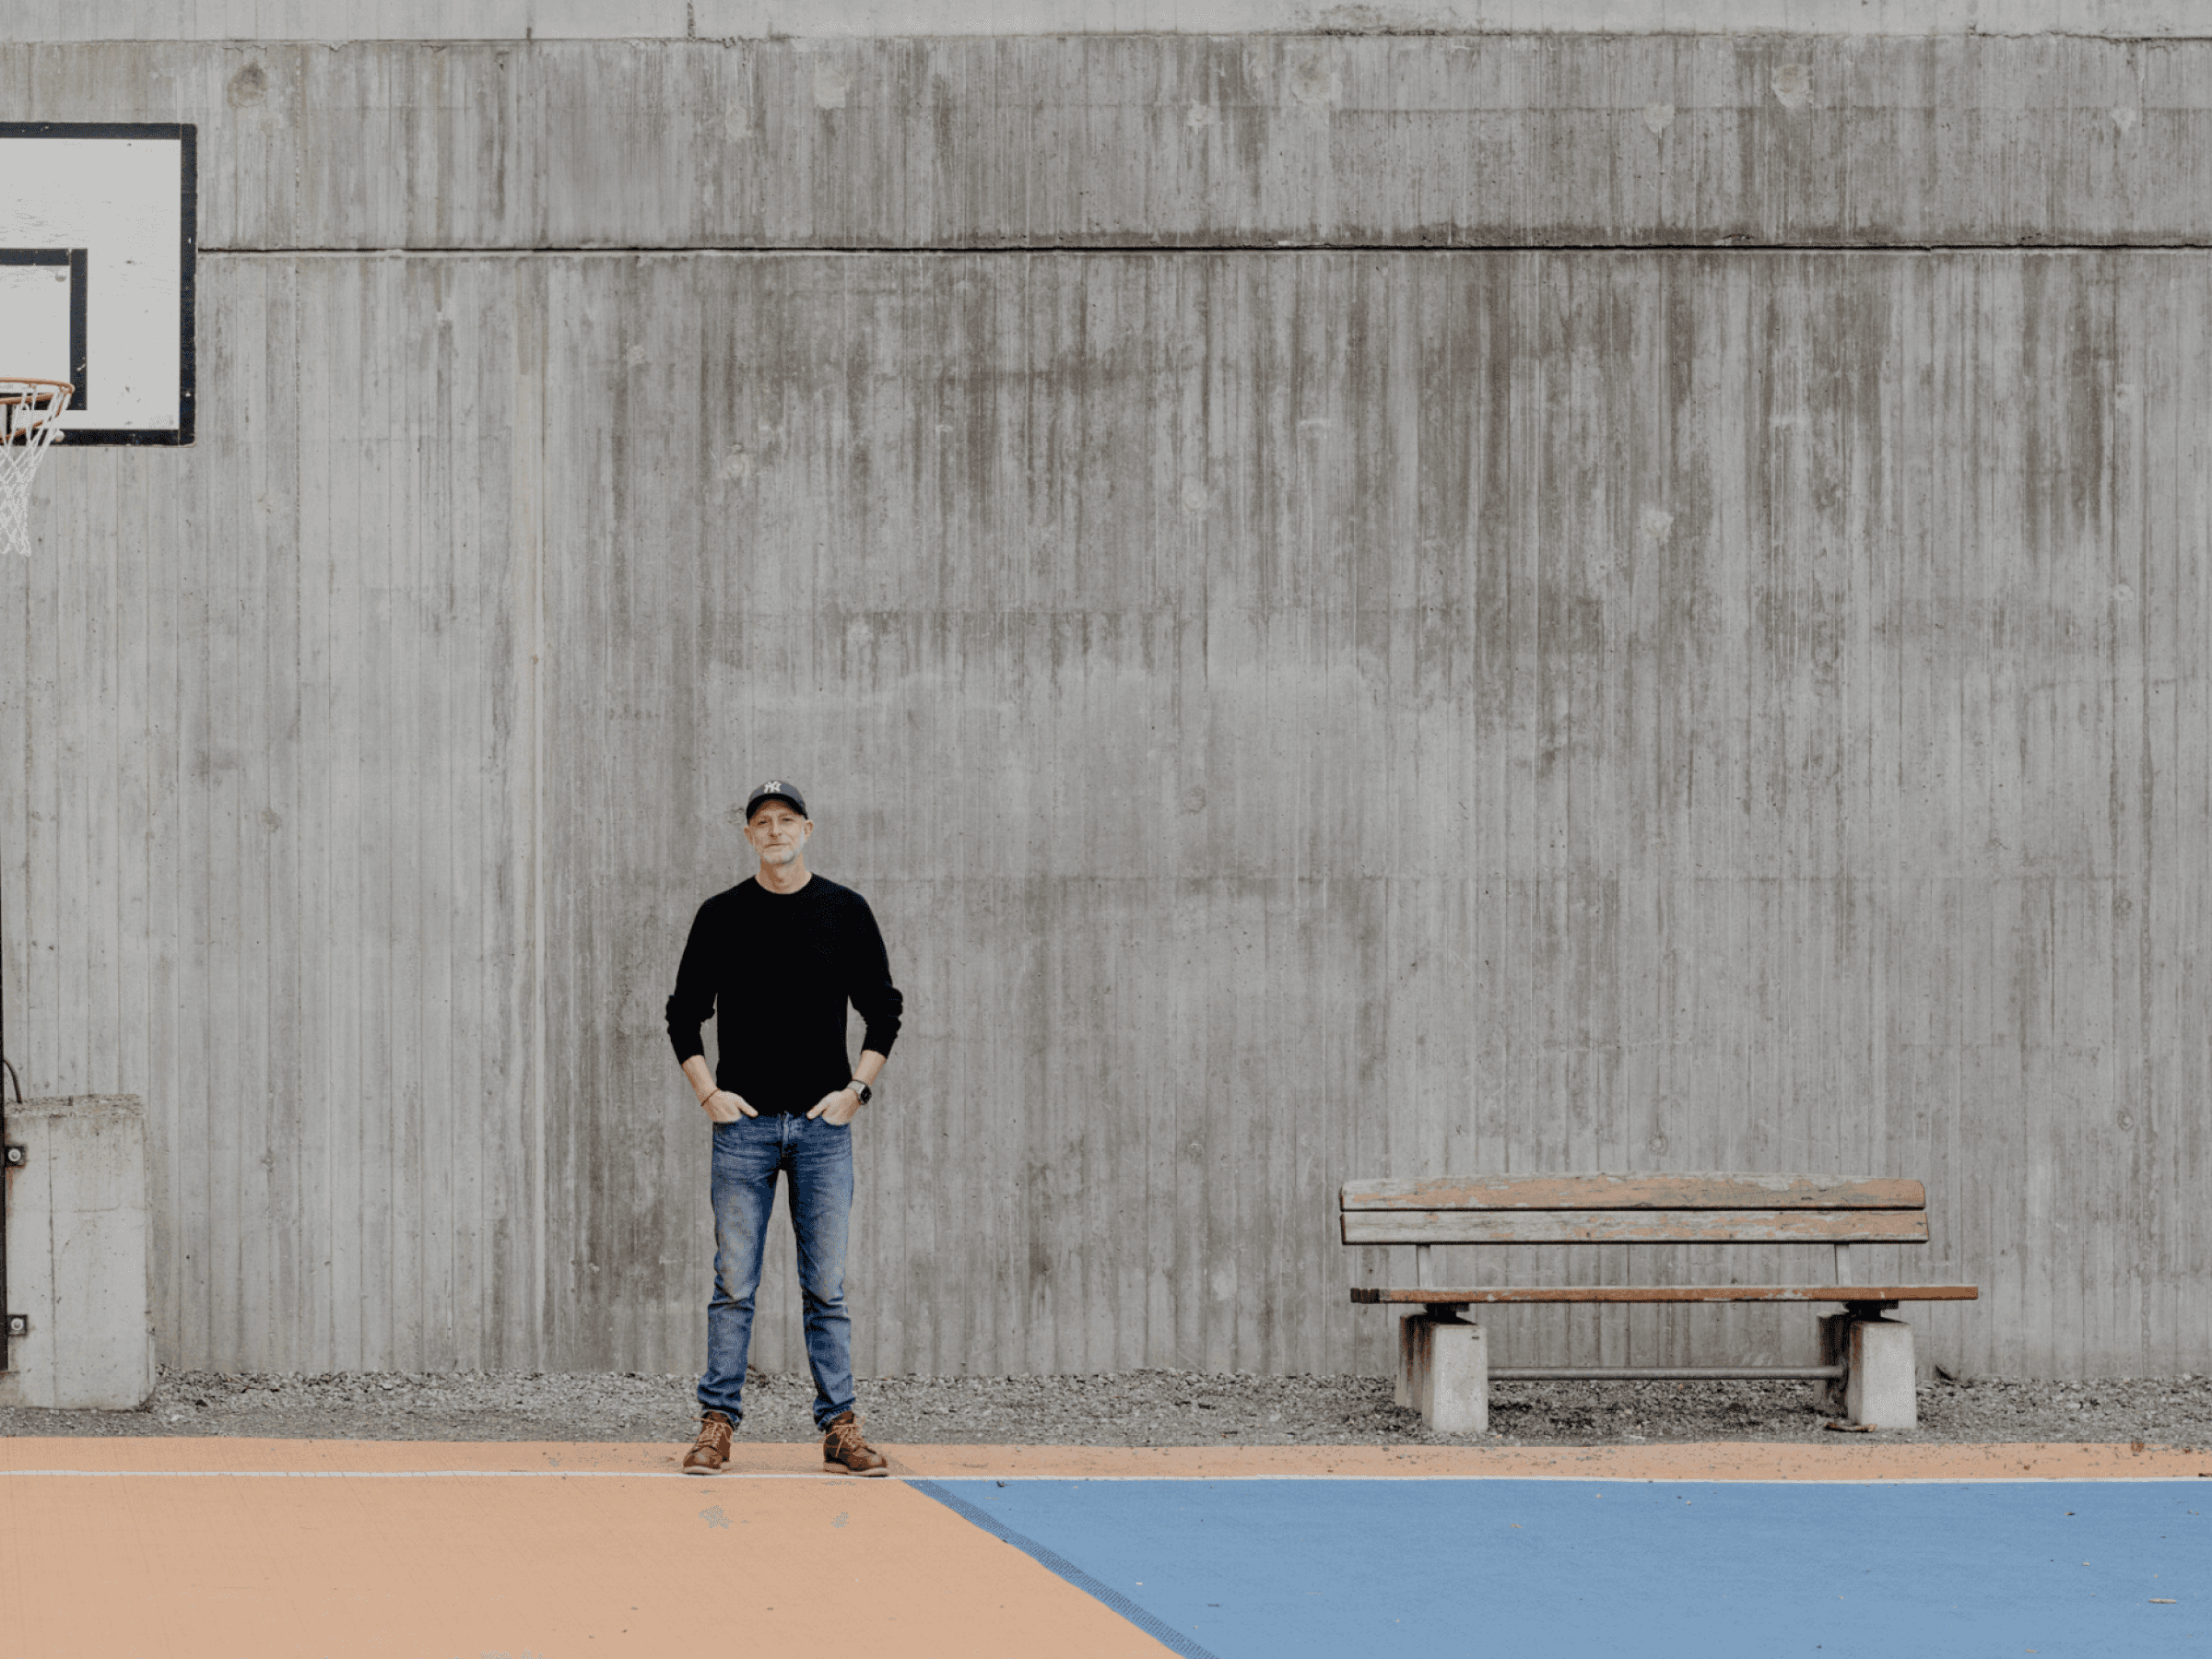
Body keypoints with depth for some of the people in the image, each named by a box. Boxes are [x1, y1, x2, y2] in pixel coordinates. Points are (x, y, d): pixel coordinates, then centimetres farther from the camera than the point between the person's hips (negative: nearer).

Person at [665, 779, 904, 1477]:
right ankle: (717, 1422, 2)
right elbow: (685, 1013, 10)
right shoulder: (722, 915, 5)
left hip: (823, 1123, 0)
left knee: (826, 1286, 1)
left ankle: (839, 1427, 3)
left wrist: (856, 1088, 0)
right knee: (734, 1283, -2)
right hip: (744, 1122, 0)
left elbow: (883, 1008, 11)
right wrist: (709, 1092, -1)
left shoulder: (845, 911, 6)